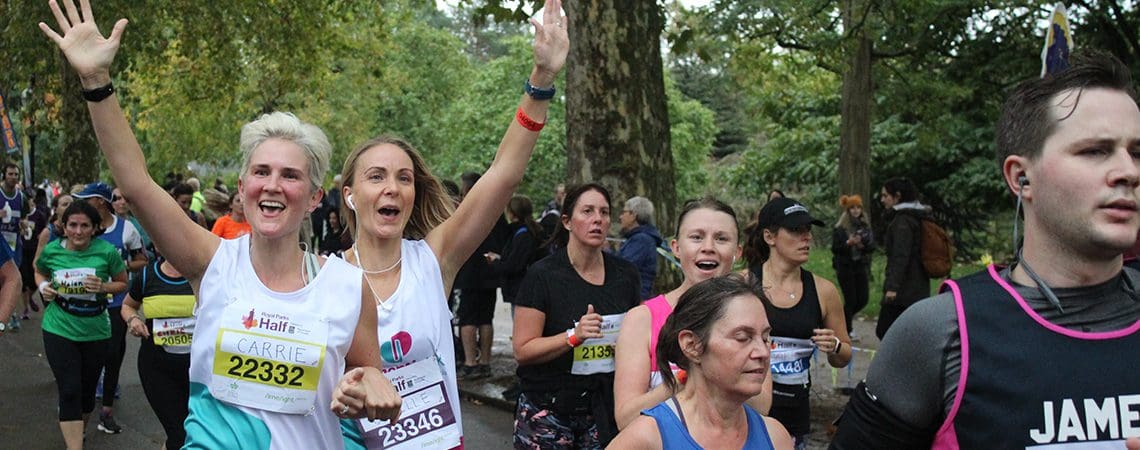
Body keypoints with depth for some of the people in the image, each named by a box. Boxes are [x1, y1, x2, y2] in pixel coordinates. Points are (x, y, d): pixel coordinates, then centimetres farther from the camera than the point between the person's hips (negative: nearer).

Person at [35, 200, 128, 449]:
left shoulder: (106, 251, -11)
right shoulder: (51, 250, -6)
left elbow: (123, 283, 1)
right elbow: (39, 272, 16)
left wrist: (104, 286, -18)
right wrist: (43, 286, -5)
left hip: (96, 332, 1)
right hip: (59, 330, -1)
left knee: (87, 389, 15)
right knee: (69, 391, -8)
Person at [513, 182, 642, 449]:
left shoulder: (625, 274, 6)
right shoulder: (543, 275, -8)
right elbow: (522, 351, -12)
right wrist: (574, 336, -23)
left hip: (606, 406, 3)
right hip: (549, 408, -3)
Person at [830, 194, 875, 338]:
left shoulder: (865, 226, 7)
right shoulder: (840, 228, -5)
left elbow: (872, 246, 3)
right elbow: (834, 248, -8)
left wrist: (863, 245, -17)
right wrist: (849, 243, -23)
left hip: (861, 266, 4)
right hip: (845, 267, -4)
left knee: (863, 299, 3)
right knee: (850, 299, -4)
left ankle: (845, 318, 30)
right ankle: (847, 330, 12)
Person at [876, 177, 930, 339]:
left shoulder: (902, 221, -13)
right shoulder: (916, 218, 18)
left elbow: (900, 256, -21)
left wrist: (892, 286, -26)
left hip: (904, 289, -10)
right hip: (918, 288, 10)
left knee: (884, 330, -6)